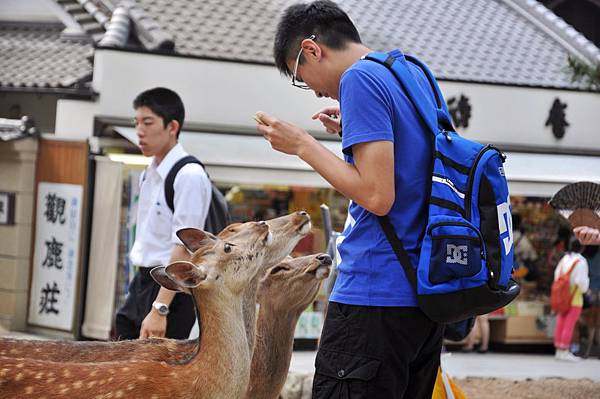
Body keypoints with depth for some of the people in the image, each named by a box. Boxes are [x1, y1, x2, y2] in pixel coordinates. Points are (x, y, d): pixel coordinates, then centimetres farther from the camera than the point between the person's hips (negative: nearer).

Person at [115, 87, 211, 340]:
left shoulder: (189, 175, -13)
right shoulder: (148, 175, 13)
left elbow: (184, 249, -19)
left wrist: (159, 309, -24)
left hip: (172, 288, -8)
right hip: (142, 282, 8)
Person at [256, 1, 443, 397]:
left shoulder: (360, 79, -11)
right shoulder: (417, 72, 16)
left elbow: (378, 196, -18)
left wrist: (303, 145, -9)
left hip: (376, 294, -9)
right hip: (428, 291, 9)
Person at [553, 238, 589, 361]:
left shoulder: (564, 259, 5)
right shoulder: (580, 262, -16)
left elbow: (557, 276, 10)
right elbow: (582, 281, -19)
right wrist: (585, 285, 3)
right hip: (574, 297, -7)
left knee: (561, 323, 9)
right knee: (569, 324, -4)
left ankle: (559, 351, 14)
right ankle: (564, 351, -4)